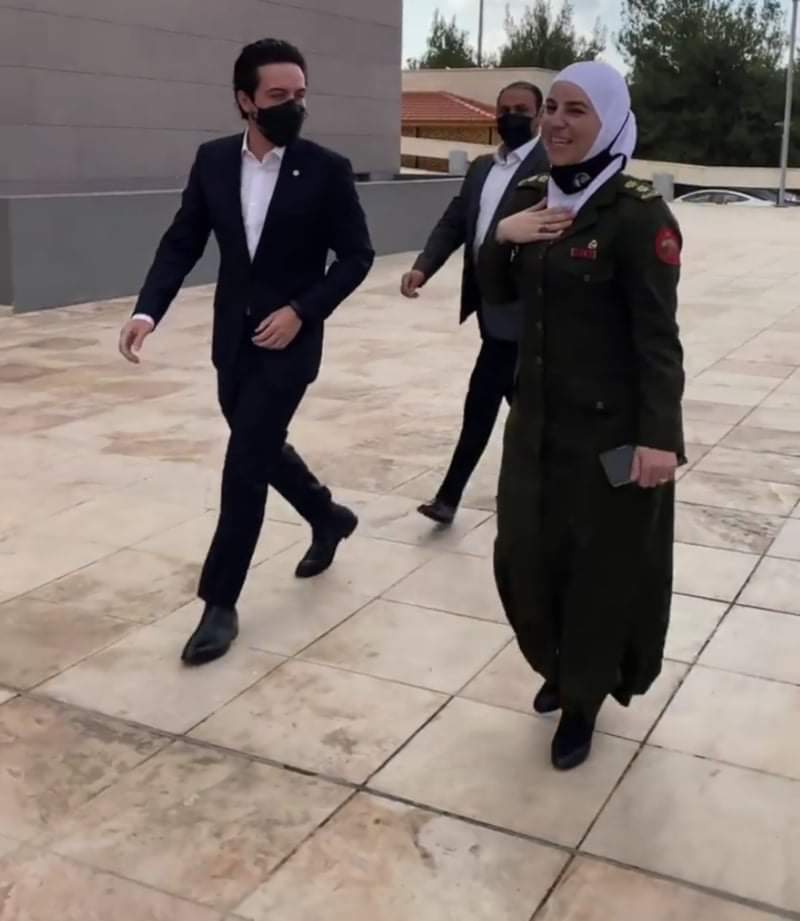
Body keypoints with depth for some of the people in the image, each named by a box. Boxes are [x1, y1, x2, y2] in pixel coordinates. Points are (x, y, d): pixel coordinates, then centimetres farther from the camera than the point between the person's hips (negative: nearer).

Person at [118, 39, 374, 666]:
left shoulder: (327, 169, -9)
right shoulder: (213, 161, 1)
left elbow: (357, 254, -5)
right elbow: (182, 243, 1)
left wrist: (301, 310, -16)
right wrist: (148, 310, -14)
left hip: (287, 340, -5)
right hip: (232, 340, 5)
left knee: (245, 465, -7)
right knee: (261, 449, 18)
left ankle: (220, 603, 4)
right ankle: (329, 517, 46)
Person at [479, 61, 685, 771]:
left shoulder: (638, 215, -15)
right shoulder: (533, 198, 6)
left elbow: (658, 335, -17)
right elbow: (497, 294, 12)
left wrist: (659, 436, -23)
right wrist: (500, 236, -8)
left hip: (610, 426, -6)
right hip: (537, 415, 7)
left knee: (602, 568, 6)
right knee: (524, 556, 13)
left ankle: (583, 701, 28)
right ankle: (559, 668, 40)